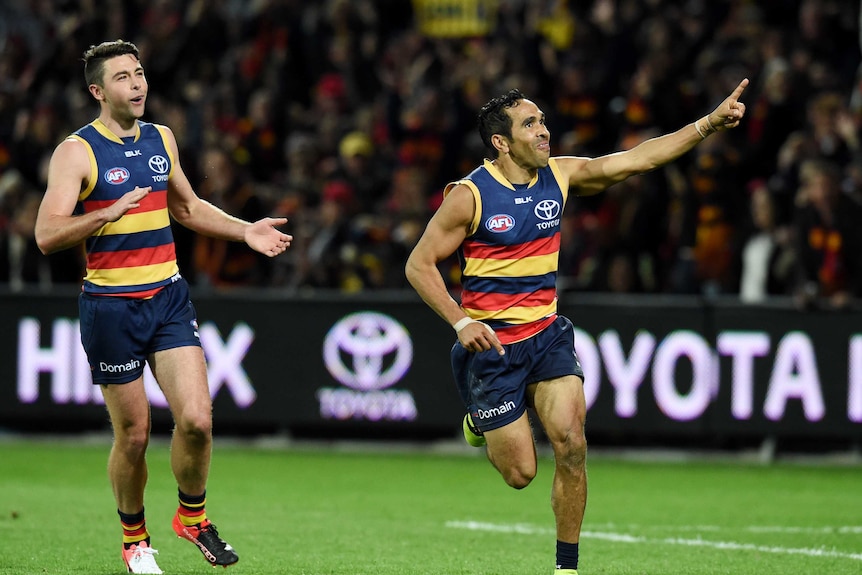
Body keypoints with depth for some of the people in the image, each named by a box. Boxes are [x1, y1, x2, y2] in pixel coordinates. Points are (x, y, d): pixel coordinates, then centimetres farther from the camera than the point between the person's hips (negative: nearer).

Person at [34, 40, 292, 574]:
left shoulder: (161, 138, 9)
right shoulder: (76, 152, -9)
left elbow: (187, 207, 26)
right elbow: (47, 235, -19)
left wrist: (245, 230, 13)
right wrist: (107, 214, -33)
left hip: (169, 297, 4)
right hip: (111, 306, -4)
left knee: (196, 419, -10)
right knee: (134, 434, 2)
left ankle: (193, 515, 15)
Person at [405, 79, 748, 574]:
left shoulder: (559, 177, 1)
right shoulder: (469, 196, -13)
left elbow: (638, 158, 1)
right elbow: (419, 264, -8)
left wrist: (709, 124, -7)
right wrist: (460, 321, -20)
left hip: (547, 333, 4)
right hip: (490, 342, -4)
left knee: (571, 444, -16)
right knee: (520, 472, -1)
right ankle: (482, 422, 34)